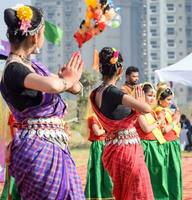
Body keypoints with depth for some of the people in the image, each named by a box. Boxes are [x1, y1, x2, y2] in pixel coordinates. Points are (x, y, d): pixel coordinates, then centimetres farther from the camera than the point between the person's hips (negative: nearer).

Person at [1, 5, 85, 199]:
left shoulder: (31, 66, 12)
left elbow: (76, 87, 20)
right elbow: (53, 85, -35)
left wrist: (69, 78, -4)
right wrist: (65, 80, -12)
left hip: (52, 148, 9)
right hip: (40, 149, -9)